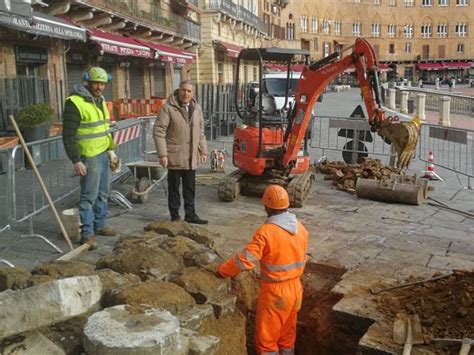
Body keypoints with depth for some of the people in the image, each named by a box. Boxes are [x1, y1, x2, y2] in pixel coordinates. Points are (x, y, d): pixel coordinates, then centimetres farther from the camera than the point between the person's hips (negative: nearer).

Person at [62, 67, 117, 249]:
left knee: (102, 193, 15)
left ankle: (99, 225, 28)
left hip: (103, 154, 9)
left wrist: (111, 150, 20)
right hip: (89, 156, -9)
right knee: (89, 195, -5)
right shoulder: (75, 102, -15)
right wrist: (76, 160, -20)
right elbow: (68, 135, -17)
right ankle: (87, 233, 4)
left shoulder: (100, 100, 13)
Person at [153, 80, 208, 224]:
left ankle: (190, 214, 22)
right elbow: (158, 131, -12)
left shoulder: (197, 108, 10)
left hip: (191, 157, 5)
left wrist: (203, 151, 12)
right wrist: (162, 154, -16)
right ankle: (175, 216, 15)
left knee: (190, 187, 12)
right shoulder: (168, 108, -9)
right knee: (174, 187, 5)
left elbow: (200, 132, 17)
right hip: (175, 156, -5)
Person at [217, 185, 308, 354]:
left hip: (275, 293, -7)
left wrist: (222, 270, -8)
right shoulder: (300, 228, 0)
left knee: (266, 339, 8)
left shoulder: (266, 231, -22)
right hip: (295, 289, 7)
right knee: (287, 335, 21)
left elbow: (245, 260, -23)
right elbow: (302, 260, 10)